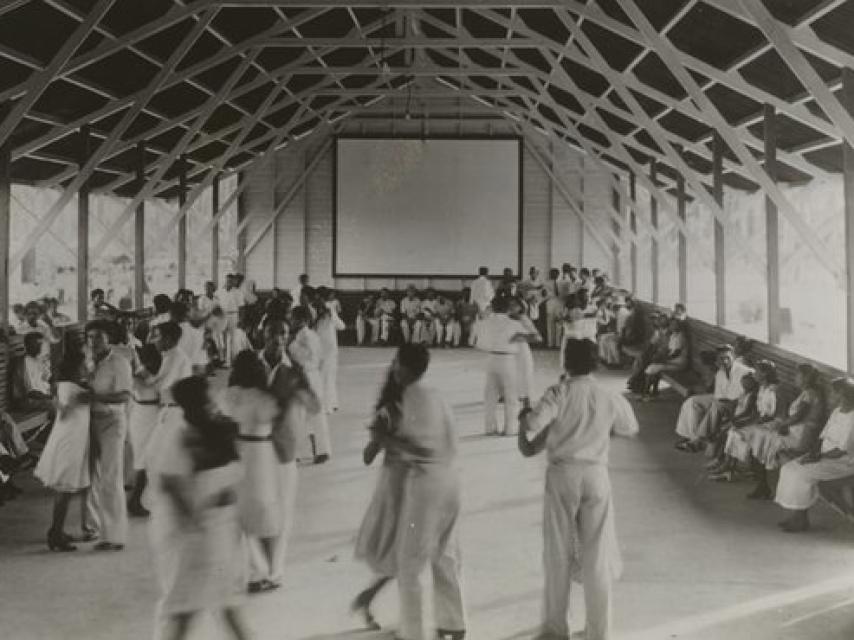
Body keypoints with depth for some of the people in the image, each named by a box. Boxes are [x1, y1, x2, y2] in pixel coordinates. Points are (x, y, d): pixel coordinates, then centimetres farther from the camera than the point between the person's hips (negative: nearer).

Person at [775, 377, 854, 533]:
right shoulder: (837, 412, 12)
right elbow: (823, 436, 14)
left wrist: (819, 456, -16)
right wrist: (813, 453, -3)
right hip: (825, 456, 10)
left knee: (801, 474, -24)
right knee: (788, 469, -4)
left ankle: (801, 519, -11)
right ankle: (795, 515, -5)